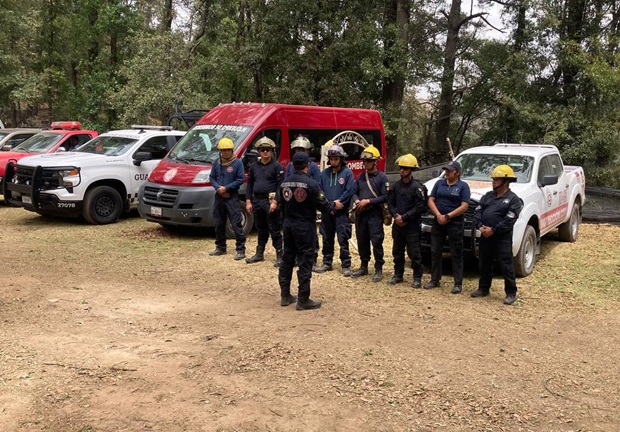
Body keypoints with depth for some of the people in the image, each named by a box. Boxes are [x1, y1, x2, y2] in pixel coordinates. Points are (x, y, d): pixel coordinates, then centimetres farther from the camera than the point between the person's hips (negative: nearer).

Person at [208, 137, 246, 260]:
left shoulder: (237, 162, -5)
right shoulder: (216, 162, 9)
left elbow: (240, 179, -9)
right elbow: (211, 177, 11)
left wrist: (226, 188, -13)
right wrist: (218, 188, -8)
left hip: (232, 197, -5)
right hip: (219, 197, 5)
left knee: (236, 224, -8)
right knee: (219, 224, 13)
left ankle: (241, 250, -4)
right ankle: (220, 248, 26)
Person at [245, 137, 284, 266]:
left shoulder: (277, 166, -4)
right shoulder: (254, 166, 12)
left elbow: (281, 185, -9)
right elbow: (250, 184, 14)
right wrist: (248, 201, 7)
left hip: (270, 202, -5)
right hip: (257, 201, 6)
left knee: (275, 230, -2)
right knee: (261, 230, 16)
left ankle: (279, 256, 3)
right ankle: (259, 254, 26)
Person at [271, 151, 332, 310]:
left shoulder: (284, 183, 2)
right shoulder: (311, 183, -16)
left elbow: (280, 204, 5)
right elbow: (322, 204, -13)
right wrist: (330, 208, 9)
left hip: (288, 224, 6)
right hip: (305, 225, -6)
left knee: (287, 258, 15)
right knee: (305, 261, -1)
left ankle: (285, 295, 22)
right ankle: (303, 300, 2)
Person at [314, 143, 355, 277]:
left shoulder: (347, 172, -5)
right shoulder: (324, 173, 6)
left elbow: (349, 191, -10)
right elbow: (320, 191, 5)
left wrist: (338, 203, -15)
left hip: (341, 212, -4)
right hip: (327, 212, 4)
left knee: (343, 240, -4)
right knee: (327, 239, 13)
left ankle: (346, 266, 3)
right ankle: (327, 263, 25)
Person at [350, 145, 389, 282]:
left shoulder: (382, 177, -5)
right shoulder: (360, 177, 12)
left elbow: (385, 197, -11)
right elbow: (354, 192, 14)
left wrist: (368, 201, -16)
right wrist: (357, 201, -9)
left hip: (375, 214, -6)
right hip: (360, 214, 6)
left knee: (376, 242, -6)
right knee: (362, 241, 12)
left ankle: (379, 269, 4)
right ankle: (363, 267, 24)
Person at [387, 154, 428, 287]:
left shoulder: (417, 187, -9)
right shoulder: (396, 185, 8)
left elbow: (420, 207, -14)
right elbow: (390, 202, 9)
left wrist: (404, 217, -15)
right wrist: (396, 215, -8)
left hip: (412, 226, -6)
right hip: (397, 224, 6)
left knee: (414, 253, -1)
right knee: (397, 251, 14)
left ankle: (417, 278, 9)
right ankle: (398, 275, 27)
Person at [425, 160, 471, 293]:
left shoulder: (463, 186, -2)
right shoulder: (439, 183, 9)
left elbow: (464, 206, -11)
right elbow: (431, 200, 4)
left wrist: (447, 216, -16)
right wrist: (438, 215, -12)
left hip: (455, 224, -4)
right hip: (438, 222, 4)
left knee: (456, 254, 1)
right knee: (435, 252, 9)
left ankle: (458, 283, 6)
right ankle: (435, 280, 21)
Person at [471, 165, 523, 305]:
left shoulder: (513, 199, -6)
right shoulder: (488, 195, 14)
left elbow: (509, 220, -15)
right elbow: (477, 212, 8)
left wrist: (493, 230, -18)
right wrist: (480, 226, -9)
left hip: (502, 238, -6)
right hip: (485, 237, 6)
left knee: (506, 267, -2)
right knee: (484, 265, 15)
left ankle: (511, 293, 8)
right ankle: (483, 288, 28)